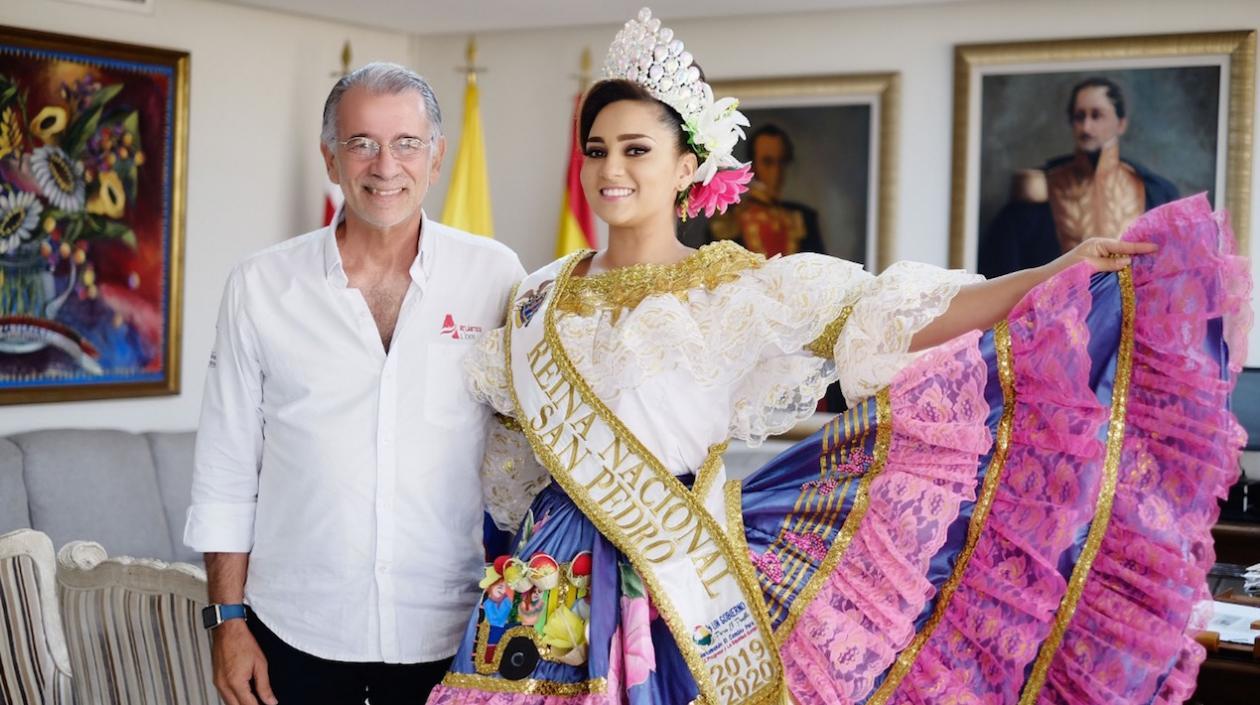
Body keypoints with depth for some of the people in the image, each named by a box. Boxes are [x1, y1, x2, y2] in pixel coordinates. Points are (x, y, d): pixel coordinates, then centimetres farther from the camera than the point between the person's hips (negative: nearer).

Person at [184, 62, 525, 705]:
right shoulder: (260, 285, -1)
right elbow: (225, 471, 2)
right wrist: (228, 623, 0)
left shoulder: (496, 277, -3)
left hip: (452, 638, 0)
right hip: (297, 636, 0)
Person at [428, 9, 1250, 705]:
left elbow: (893, 319, -16)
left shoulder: (736, 288, -6)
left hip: (678, 582, -4)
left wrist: (1056, 274, -23)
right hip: (555, 588, 4)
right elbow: (497, 426, 20)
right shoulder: (543, 297, 7)